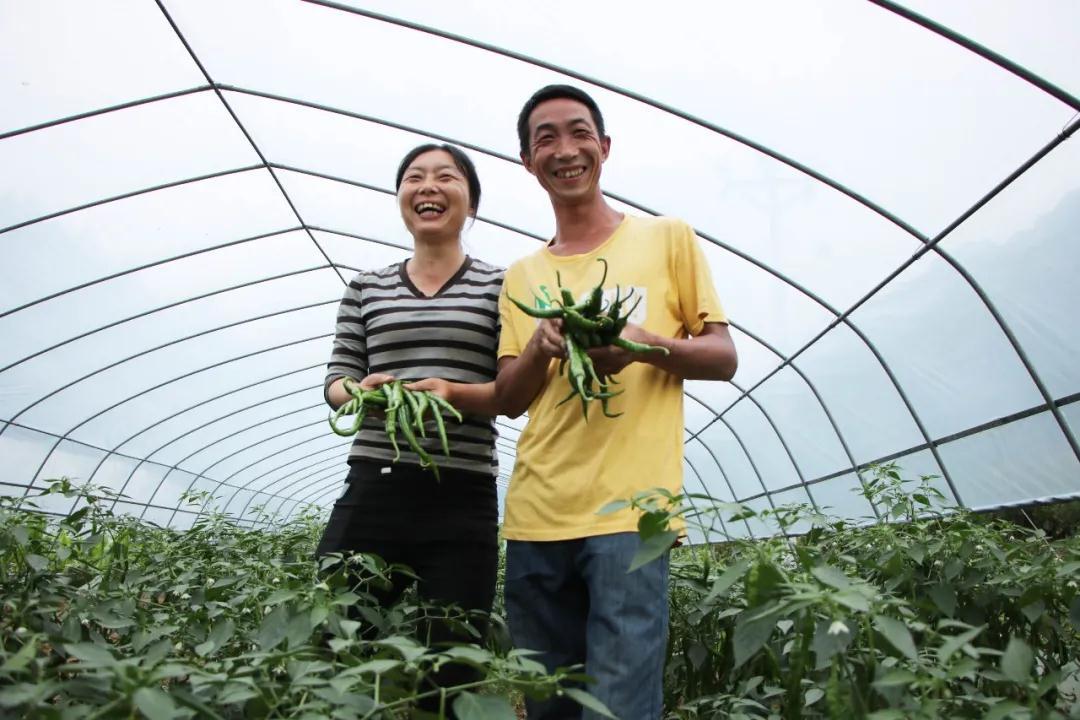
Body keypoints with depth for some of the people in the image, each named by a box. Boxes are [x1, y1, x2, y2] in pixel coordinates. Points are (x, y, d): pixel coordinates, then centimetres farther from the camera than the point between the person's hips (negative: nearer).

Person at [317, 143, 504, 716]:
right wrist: (361, 390, -11)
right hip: (371, 491, 2)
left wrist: (455, 393, -18)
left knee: (448, 672, 3)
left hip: (462, 502, -2)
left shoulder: (499, 286, 6)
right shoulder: (366, 287, 14)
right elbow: (335, 379, 12)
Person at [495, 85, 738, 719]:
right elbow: (510, 400, 11)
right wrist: (541, 345, -10)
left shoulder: (668, 238, 7)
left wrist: (645, 344, -15)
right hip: (535, 513, 4)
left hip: (629, 507, -4)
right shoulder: (521, 276, 15)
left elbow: (724, 358, 5)